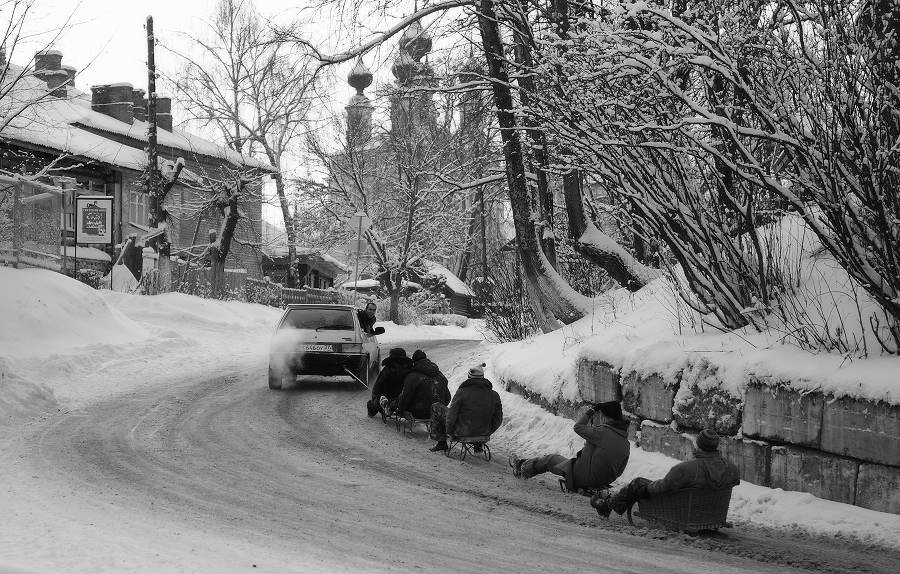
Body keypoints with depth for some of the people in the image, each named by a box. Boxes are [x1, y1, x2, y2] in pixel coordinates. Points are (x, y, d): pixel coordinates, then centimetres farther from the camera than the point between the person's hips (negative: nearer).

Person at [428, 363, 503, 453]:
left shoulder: (462, 392, -17)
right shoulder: (494, 395, -5)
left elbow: (451, 415, -14)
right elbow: (498, 419, 3)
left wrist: (449, 432, 3)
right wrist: (487, 433, 19)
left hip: (462, 431, -4)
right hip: (484, 432, 4)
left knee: (436, 408, 15)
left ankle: (442, 443, 22)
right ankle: (478, 445, 39)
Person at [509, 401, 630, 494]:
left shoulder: (603, 433, -22)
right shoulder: (626, 443, -1)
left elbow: (578, 427, -11)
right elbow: (618, 471, 6)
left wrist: (592, 411, 0)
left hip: (583, 478, -7)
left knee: (551, 459, 16)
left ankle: (523, 467, 39)